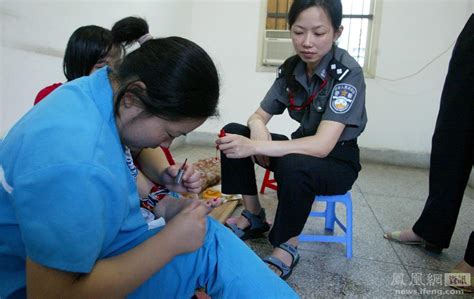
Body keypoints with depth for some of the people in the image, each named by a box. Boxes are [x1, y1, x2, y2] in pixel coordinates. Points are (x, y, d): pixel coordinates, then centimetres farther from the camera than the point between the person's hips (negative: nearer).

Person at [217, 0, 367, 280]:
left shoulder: (348, 73, -22)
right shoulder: (291, 69, -4)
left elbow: (322, 145, -32)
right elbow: (258, 116, 0)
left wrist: (253, 146, -40)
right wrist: (258, 130, -26)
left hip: (338, 160, -6)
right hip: (302, 148, 6)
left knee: (293, 165, -39)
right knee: (233, 132, -10)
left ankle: (288, 248, -12)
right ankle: (254, 217, 1)